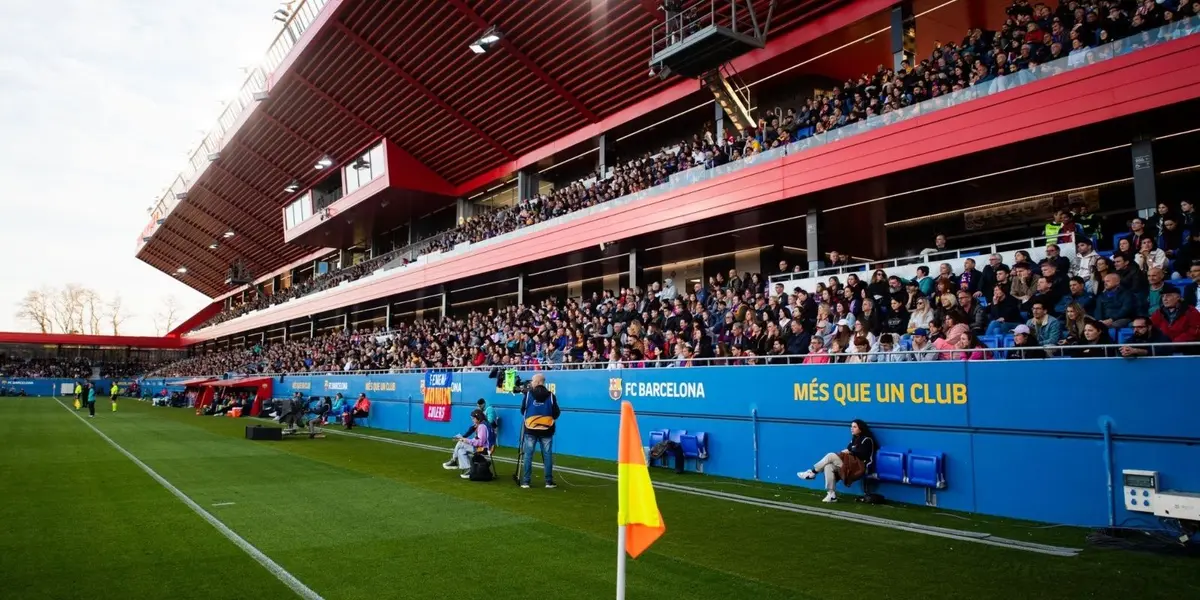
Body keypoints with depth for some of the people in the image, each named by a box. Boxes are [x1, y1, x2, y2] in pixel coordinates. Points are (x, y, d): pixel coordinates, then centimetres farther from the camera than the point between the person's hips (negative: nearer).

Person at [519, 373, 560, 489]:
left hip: (530, 429, 0)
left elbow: (522, 411, 4)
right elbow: (556, 413, -2)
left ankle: (525, 482, 7)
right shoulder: (551, 396, -5)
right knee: (547, 456, 6)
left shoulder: (528, 394, -5)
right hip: (546, 430, 0)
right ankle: (549, 482, 8)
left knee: (527, 455, 6)